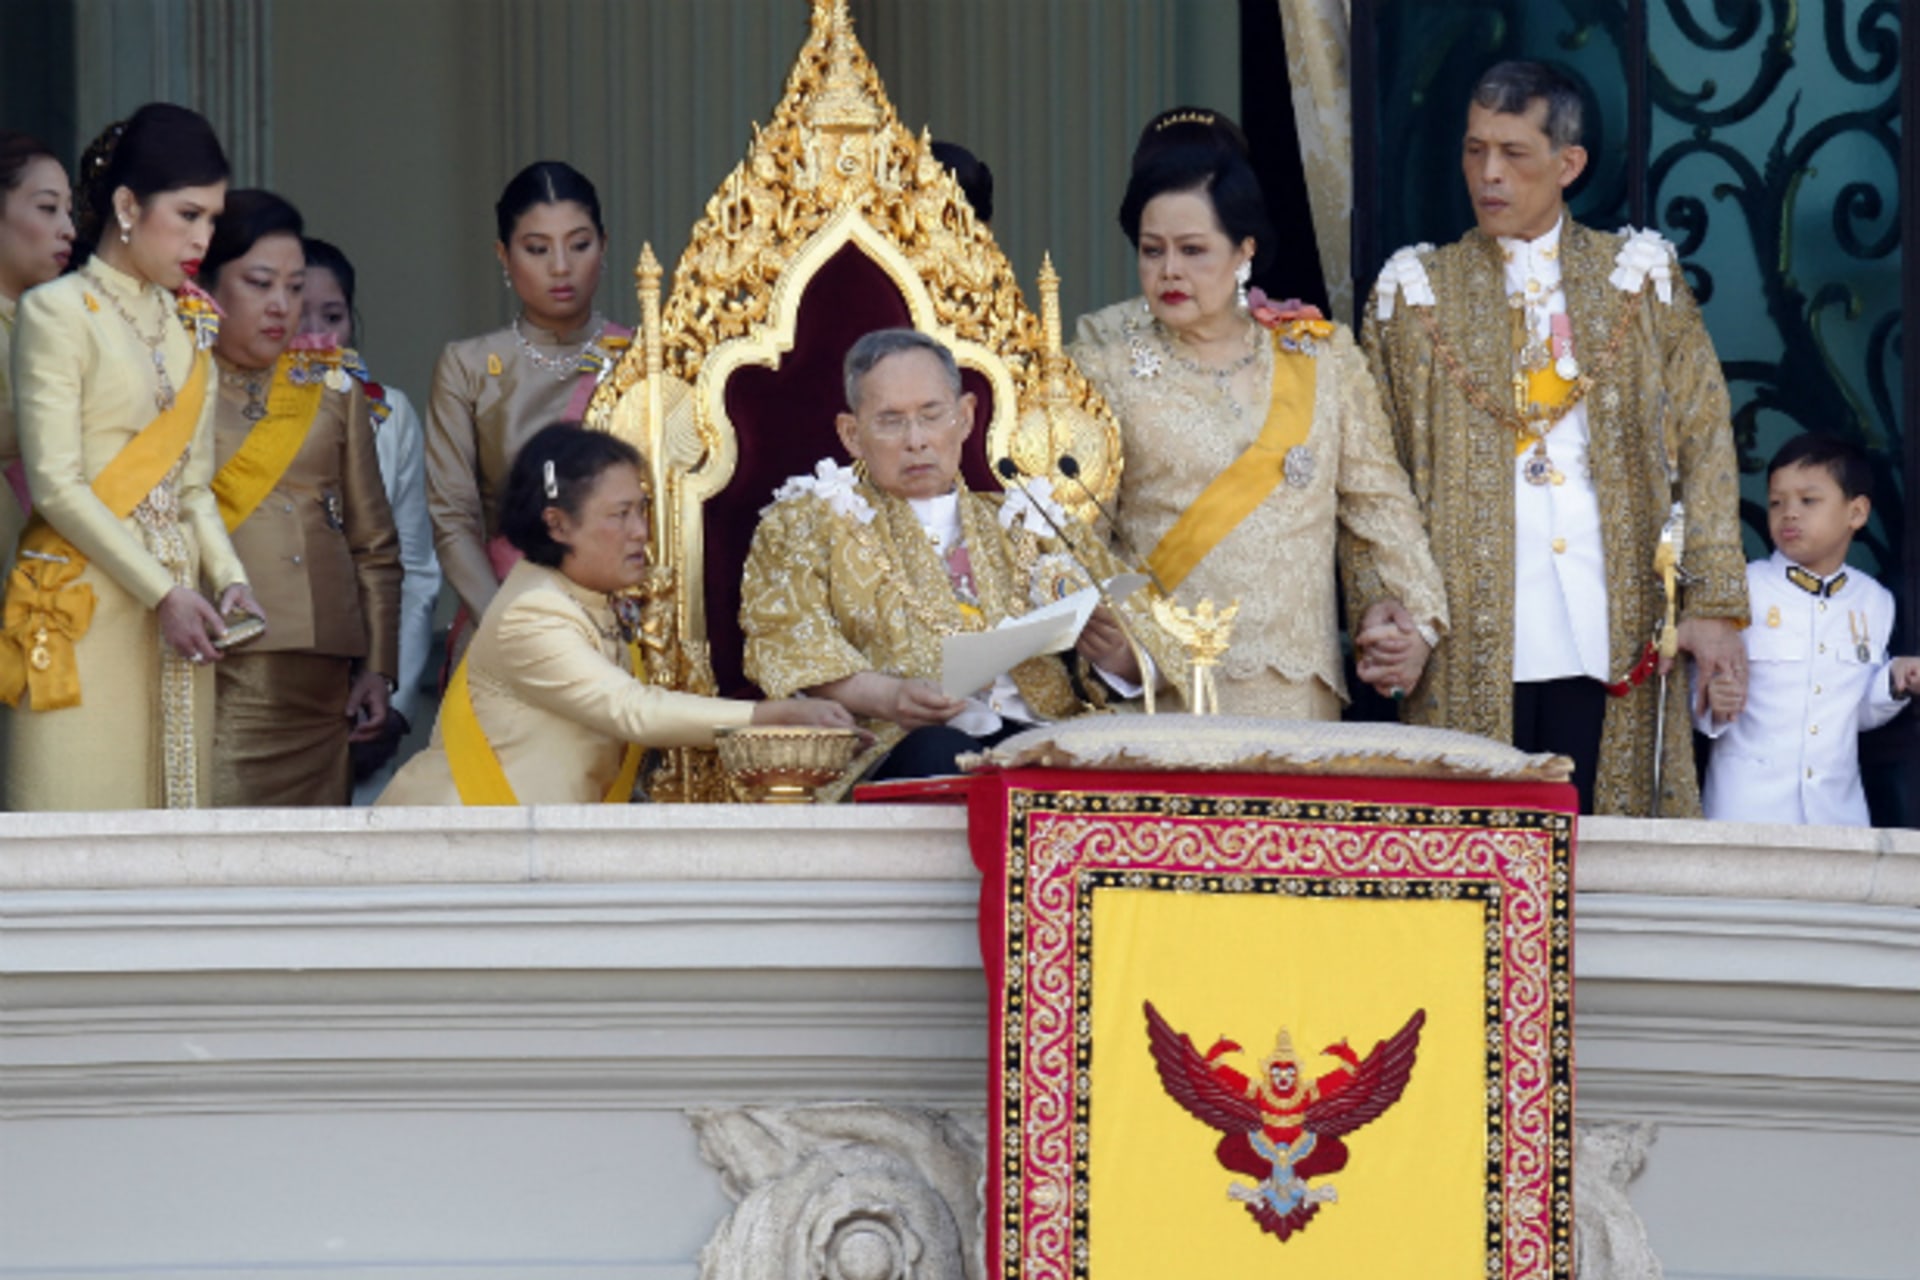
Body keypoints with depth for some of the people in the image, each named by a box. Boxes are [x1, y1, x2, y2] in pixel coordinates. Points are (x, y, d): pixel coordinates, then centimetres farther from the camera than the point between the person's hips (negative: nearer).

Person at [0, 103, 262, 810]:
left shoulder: (187, 323, 16)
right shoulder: (57, 312, -4)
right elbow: (57, 486, -11)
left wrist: (228, 576, -1)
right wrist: (162, 592, -13)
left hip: (174, 605, 6)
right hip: (85, 608, -6)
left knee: (173, 798, 1)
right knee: (82, 800, -9)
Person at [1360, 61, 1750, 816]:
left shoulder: (1637, 277, 10)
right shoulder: (1418, 289, 10)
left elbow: (1704, 444, 7)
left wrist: (1714, 604, -1)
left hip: (1610, 634, 0)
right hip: (1472, 641, 0)